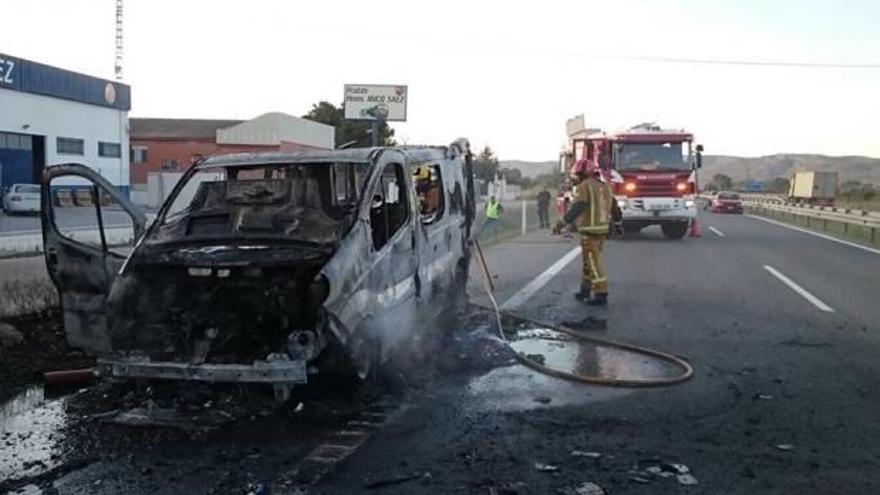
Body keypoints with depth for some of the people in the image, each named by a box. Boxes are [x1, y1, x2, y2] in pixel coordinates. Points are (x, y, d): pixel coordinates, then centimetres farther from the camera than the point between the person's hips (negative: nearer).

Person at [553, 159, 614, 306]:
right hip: (602, 228, 8)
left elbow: (576, 208, -19)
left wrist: (561, 224, -16)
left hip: (590, 230, -8)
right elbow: (612, 207, 15)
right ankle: (585, 290, 25)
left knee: (593, 262, -5)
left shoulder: (585, 186, -11)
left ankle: (601, 295, -6)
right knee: (589, 260, 18)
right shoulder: (605, 186, 13)